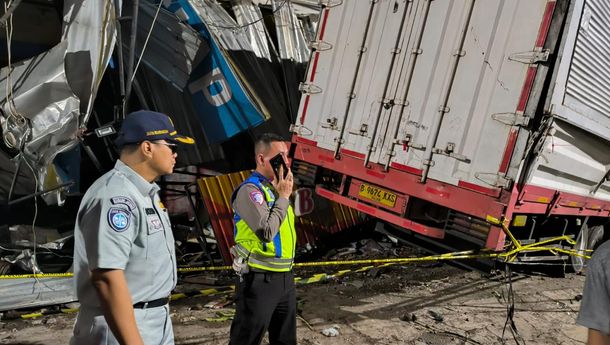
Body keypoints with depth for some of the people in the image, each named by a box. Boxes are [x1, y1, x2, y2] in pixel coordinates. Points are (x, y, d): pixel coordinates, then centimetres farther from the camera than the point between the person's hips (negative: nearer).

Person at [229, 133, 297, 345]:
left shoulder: (277, 188, 11)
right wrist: (283, 197, -17)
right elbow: (267, 231, -26)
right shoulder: (250, 190, -15)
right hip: (259, 280, -8)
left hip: (285, 278, 9)